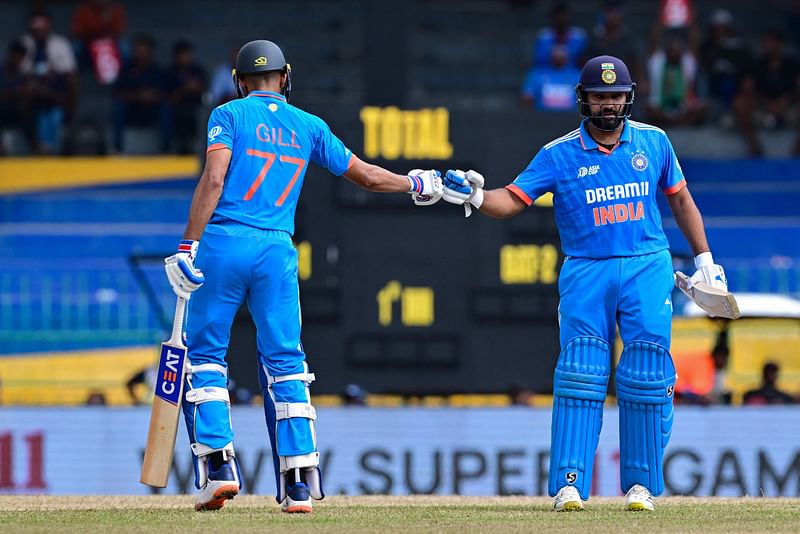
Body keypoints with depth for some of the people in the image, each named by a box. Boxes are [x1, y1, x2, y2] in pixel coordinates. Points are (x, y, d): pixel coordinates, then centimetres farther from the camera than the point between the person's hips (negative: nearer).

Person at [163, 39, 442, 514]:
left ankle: (218, 465, -3)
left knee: (205, 354, 8)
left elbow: (214, 178, -9)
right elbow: (366, 175, 23)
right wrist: (417, 184, 40)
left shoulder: (230, 115, 5)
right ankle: (300, 482, -1)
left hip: (224, 243, -2)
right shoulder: (309, 127, 15)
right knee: (285, 363, 5)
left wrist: (189, 247, -11)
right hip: (278, 251, 3)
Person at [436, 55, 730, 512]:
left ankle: (641, 484, 5)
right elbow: (512, 200, -5)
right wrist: (477, 197, -26)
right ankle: (569, 484, -10)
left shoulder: (653, 142, 7)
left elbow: (680, 199, 17)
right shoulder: (560, 155, 0)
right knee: (580, 376, -10)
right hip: (586, 273, -1)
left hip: (648, 269, 1)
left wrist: (705, 259, 14)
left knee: (646, 377, -5)